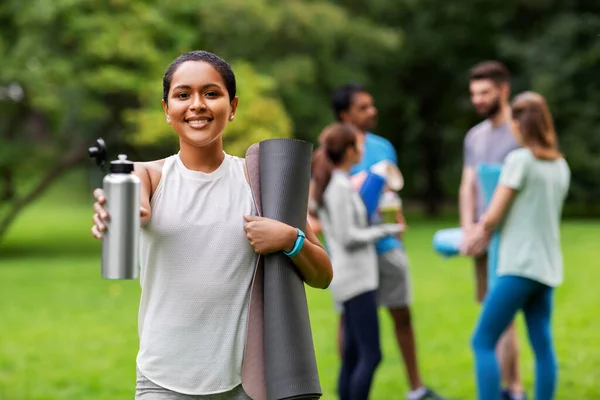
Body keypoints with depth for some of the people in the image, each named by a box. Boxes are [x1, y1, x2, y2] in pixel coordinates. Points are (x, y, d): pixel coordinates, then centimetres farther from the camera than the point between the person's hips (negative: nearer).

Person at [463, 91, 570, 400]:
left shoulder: (520, 160, -10)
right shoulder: (561, 166, 12)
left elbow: (492, 217, -9)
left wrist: (476, 237, 11)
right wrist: (485, 231, 19)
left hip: (520, 266, -8)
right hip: (547, 268, 8)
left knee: (483, 342, -4)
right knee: (542, 346, 8)